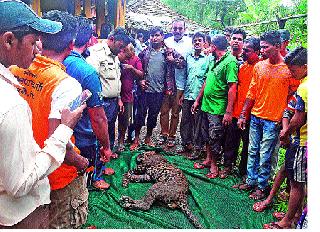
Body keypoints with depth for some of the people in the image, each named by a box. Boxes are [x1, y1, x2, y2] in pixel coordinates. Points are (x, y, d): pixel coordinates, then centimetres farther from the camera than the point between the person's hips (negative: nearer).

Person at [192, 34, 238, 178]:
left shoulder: (230, 62, -15)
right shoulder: (214, 61, 13)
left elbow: (232, 88, -21)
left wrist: (228, 112, -24)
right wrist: (198, 100, 20)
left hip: (218, 108, -8)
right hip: (207, 104, 8)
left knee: (215, 138, 3)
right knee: (208, 135, 18)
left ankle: (213, 165, 19)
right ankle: (208, 160, 33)